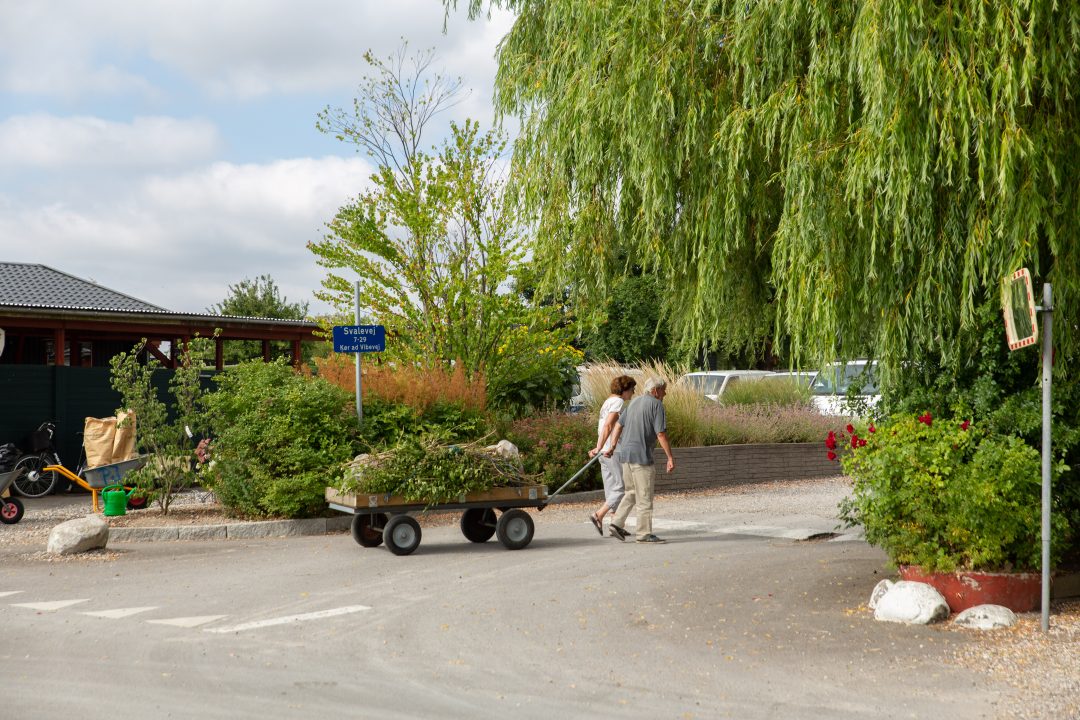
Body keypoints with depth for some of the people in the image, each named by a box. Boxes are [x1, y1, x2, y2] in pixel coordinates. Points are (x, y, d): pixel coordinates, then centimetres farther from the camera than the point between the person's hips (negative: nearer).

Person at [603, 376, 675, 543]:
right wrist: (670, 457, -10)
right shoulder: (656, 405, -9)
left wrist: (612, 447, 28)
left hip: (625, 454, 8)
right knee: (644, 496, -1)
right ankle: (644, 534, 2)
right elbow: (661, 434, -14)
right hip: (641, 455, -8)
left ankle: (616, 524, 10)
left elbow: (619, 425, 20)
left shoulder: (634, 403, 16)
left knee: (632, 492, 18)